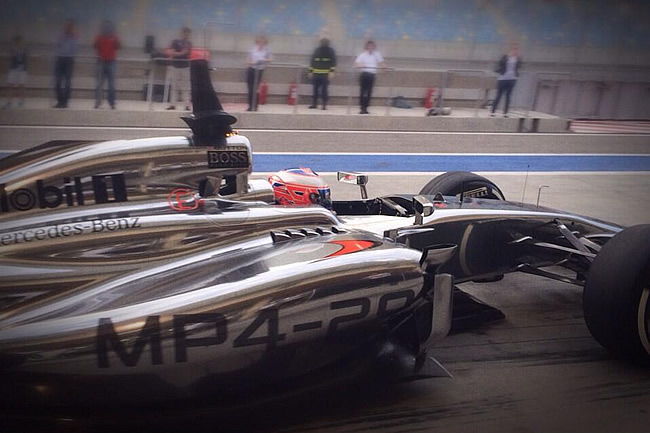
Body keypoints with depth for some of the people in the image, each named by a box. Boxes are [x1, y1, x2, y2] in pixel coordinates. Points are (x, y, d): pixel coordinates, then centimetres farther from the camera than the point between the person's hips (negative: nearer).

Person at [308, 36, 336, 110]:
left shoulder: (331, 50, 2)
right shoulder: (317, 50, 13)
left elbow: (333, 61, -4)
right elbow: (312, 61, 16)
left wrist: (332, 71, -15)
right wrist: (311, 71, 11)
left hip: (326, 74, -4)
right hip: (316, 73, 4)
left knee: (324, 90, -6)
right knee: (315, 89, 6)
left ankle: (325, 105, -1)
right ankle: (314, 103, 15)